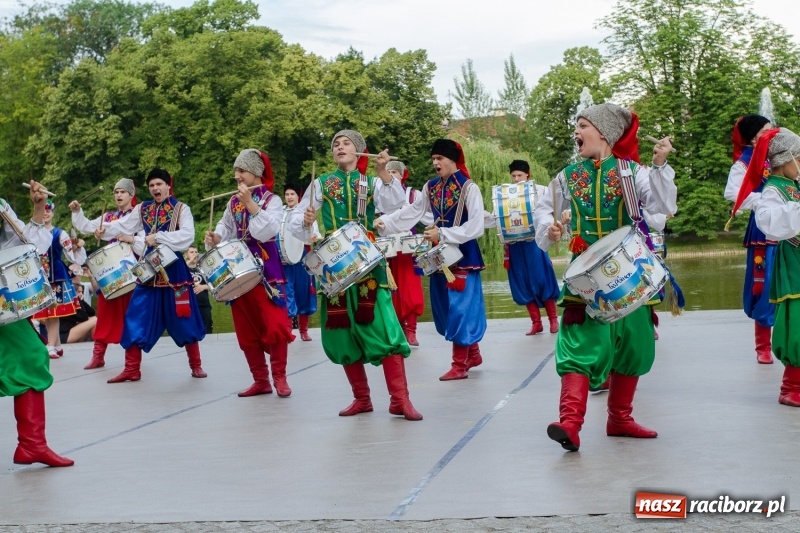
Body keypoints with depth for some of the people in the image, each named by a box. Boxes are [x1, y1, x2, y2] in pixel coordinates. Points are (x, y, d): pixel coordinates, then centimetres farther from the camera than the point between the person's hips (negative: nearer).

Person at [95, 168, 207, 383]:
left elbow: (187, 235, -17)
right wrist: (104, 230, -20)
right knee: (136, 319, -1)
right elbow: (123, 225, -1)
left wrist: (159, 238, -25)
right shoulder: (142, 209, 10)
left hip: (173, 270, -3)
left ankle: (196, 365, 18)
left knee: (183, 319, 4)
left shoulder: (181, 209, -2)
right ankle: (132, 369, 5)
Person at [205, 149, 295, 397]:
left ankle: (279, 377, 2)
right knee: (246, 329, 6)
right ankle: (260, 380, 13)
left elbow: (269, 231, -20)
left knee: (275, 324, -9)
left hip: (266, 271, -5)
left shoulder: (272, 200, -5)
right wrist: (215, 238, -7)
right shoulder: (233, 202, 12)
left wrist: (250, 203, -20)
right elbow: (225, 228, 15)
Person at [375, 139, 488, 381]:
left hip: (462, 255, -7)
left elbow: (476, 227, -18)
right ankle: (473, 354, 25)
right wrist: (385, 222, -5)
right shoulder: (430, 187, 7)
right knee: (445, 307, 11)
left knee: (460, 306, -6)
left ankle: (460, 363, 2)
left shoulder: (469, 188, -12)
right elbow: (412, 212, 7)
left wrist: (442, 234, -21)